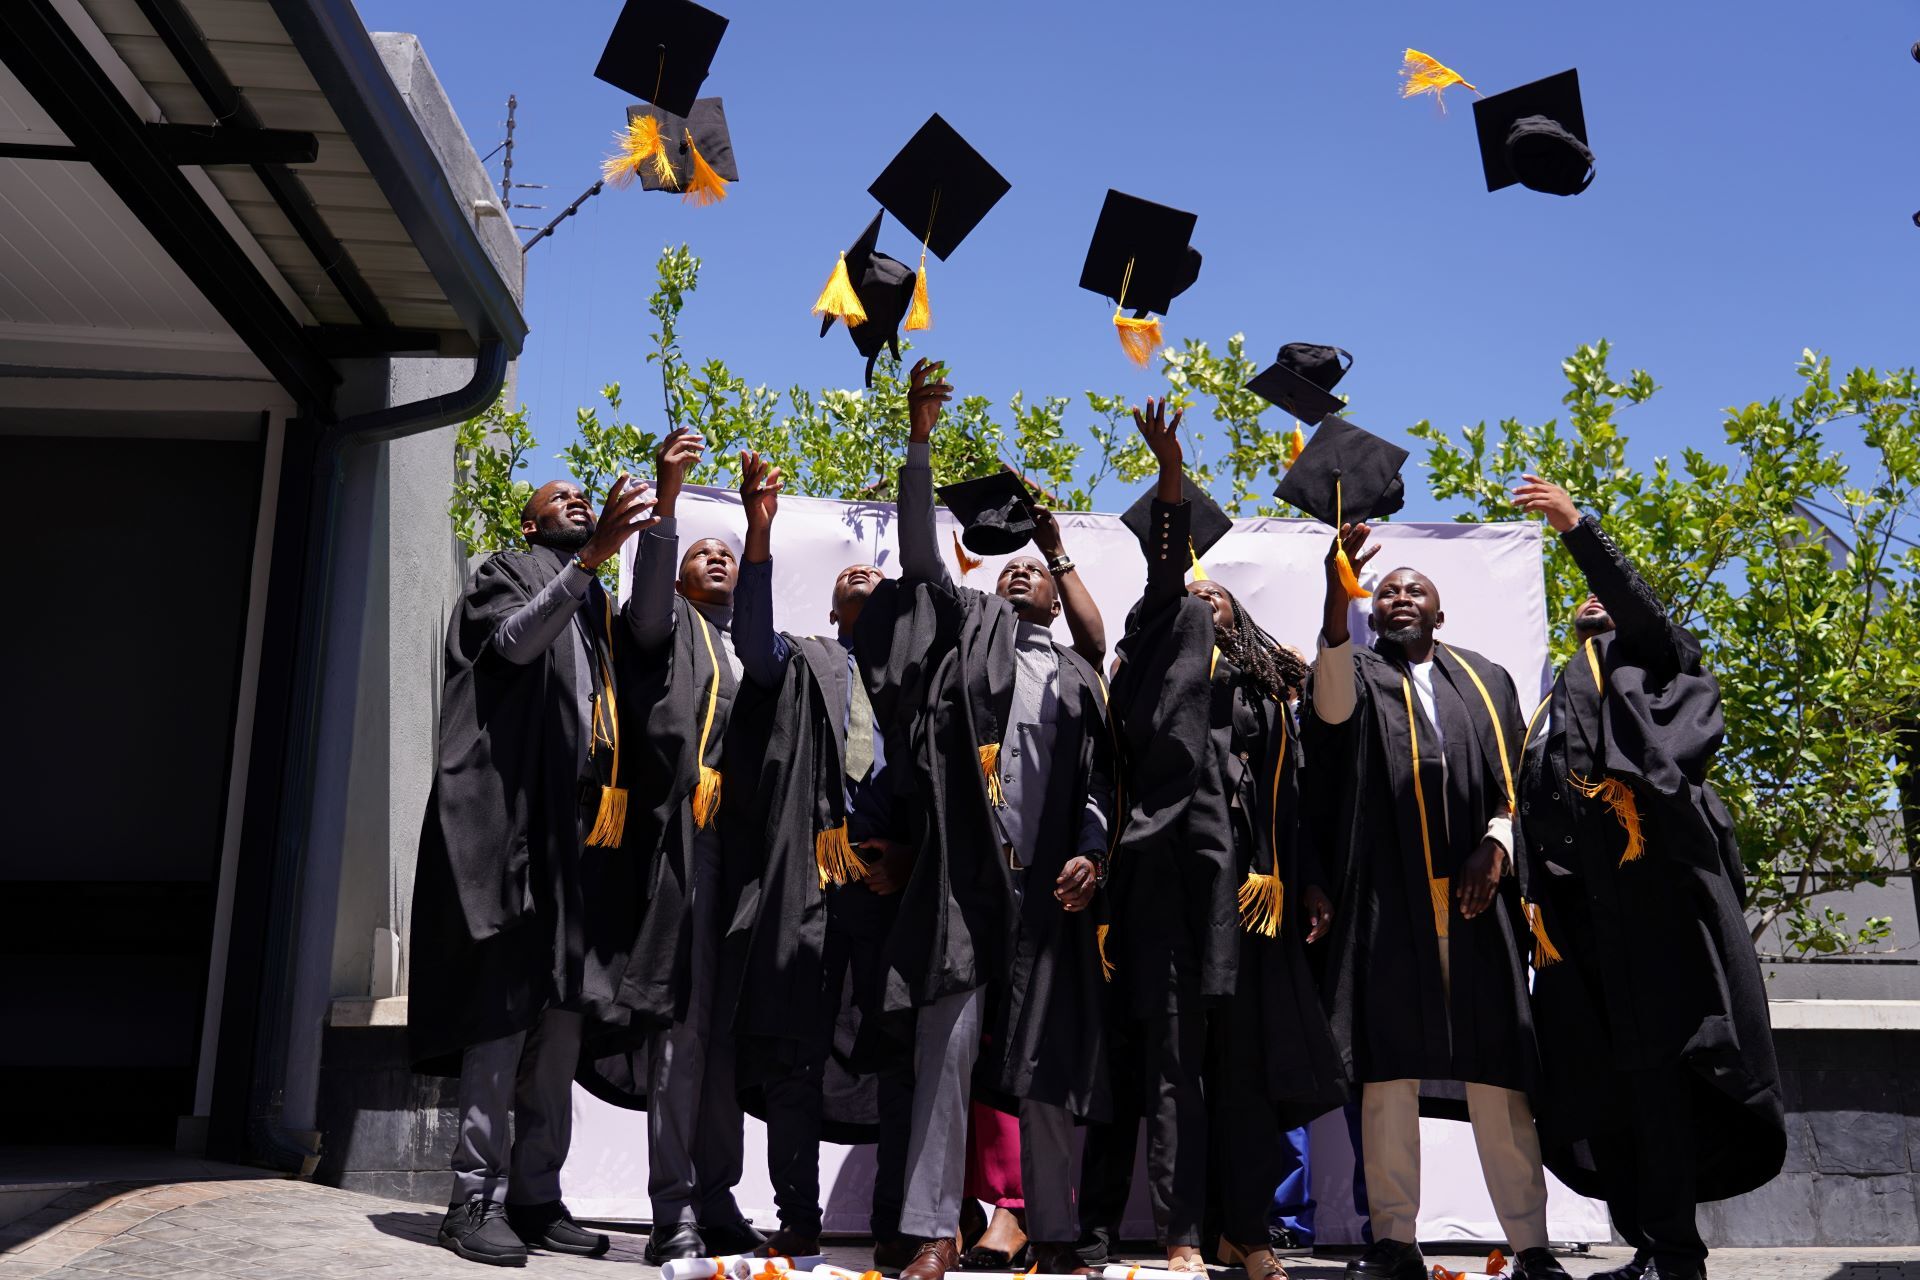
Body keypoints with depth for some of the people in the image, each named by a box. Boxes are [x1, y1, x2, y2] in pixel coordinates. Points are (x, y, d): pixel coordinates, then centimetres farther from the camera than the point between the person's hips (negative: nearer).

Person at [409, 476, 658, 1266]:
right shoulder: (507, 576, 9)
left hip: (583, 824, 6)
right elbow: (513, 640, -14)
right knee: (507, 1000, -10)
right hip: (513, 816, -6)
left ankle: (536, 1194, 8)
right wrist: (590, 556, -24)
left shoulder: (598, 611, 25)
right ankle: (476, 1197, -5)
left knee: (563, 1007, 3)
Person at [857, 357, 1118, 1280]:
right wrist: (919, 440, 0)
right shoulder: (970, 631, 15)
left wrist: (1090, 853, -6)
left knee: (1044, 1063, 6)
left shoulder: (1077, 679, 17)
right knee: (946, 1051, -5)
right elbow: (920, 559, 4)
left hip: (1046, 885, 1)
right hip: (965, 875, -1)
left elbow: (1099, 778, 11)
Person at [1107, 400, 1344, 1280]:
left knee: (1249, 1063, 7)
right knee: (1179, 1058, -2)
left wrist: (1308, 880, 10)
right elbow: (1164, 573, -8)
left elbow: (1289, 793, 18)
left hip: (1251, 883, 4)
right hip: (1180, 874, -4)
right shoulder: (1170, 643, 10)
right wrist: (1171, 477, -21)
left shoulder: (1263, 680, 21)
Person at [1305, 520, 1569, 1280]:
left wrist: (1497, 842, -8)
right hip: (1387, 901, -1)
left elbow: (1519, 781, 14)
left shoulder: (1488, 682, 19)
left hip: (1476, 899, 1)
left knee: (1495, 1074, 0)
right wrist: (1337, 594, -29)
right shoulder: (1357, 677, 13)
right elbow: (1333, 705, -13)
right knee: (1387, 1073, -3)